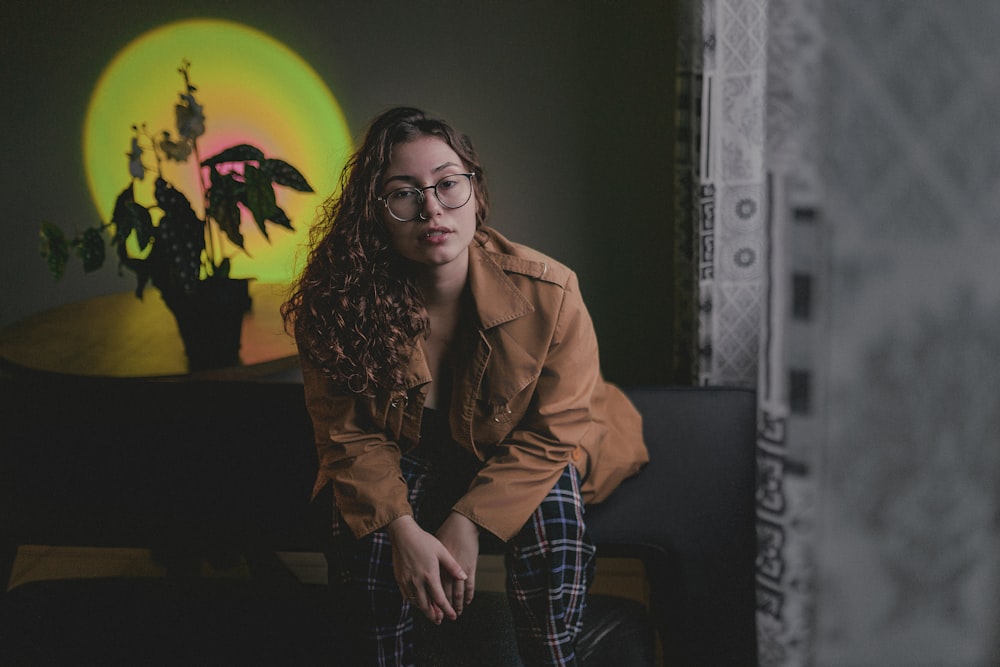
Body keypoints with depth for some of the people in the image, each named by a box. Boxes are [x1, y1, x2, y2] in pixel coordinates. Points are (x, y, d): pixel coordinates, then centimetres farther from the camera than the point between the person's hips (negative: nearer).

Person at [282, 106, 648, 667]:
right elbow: (347, 434, -13)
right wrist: (403, 529, -29)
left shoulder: (548, 292, -26)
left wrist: (469, 522, -26)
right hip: (410, 451, 1)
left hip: (522, 455, -1)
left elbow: (555, 431, -18)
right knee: (364, 538, -26)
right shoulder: (340, 302, -22)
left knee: (552, 516, -31)